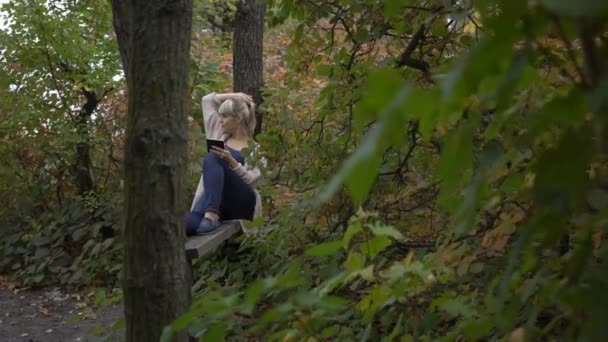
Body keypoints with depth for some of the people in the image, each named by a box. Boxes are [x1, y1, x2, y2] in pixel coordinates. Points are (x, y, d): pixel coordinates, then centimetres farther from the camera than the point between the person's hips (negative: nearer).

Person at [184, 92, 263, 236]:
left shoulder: (255, 148, 6)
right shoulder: (220, 134, 21)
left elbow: (252, 180, -7)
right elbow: (208, 99, 28)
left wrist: (231, 161, -18)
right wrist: (234, 96, 22)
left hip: (241, 203, -4)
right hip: (214, 199, 5)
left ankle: (211, 215, -51)